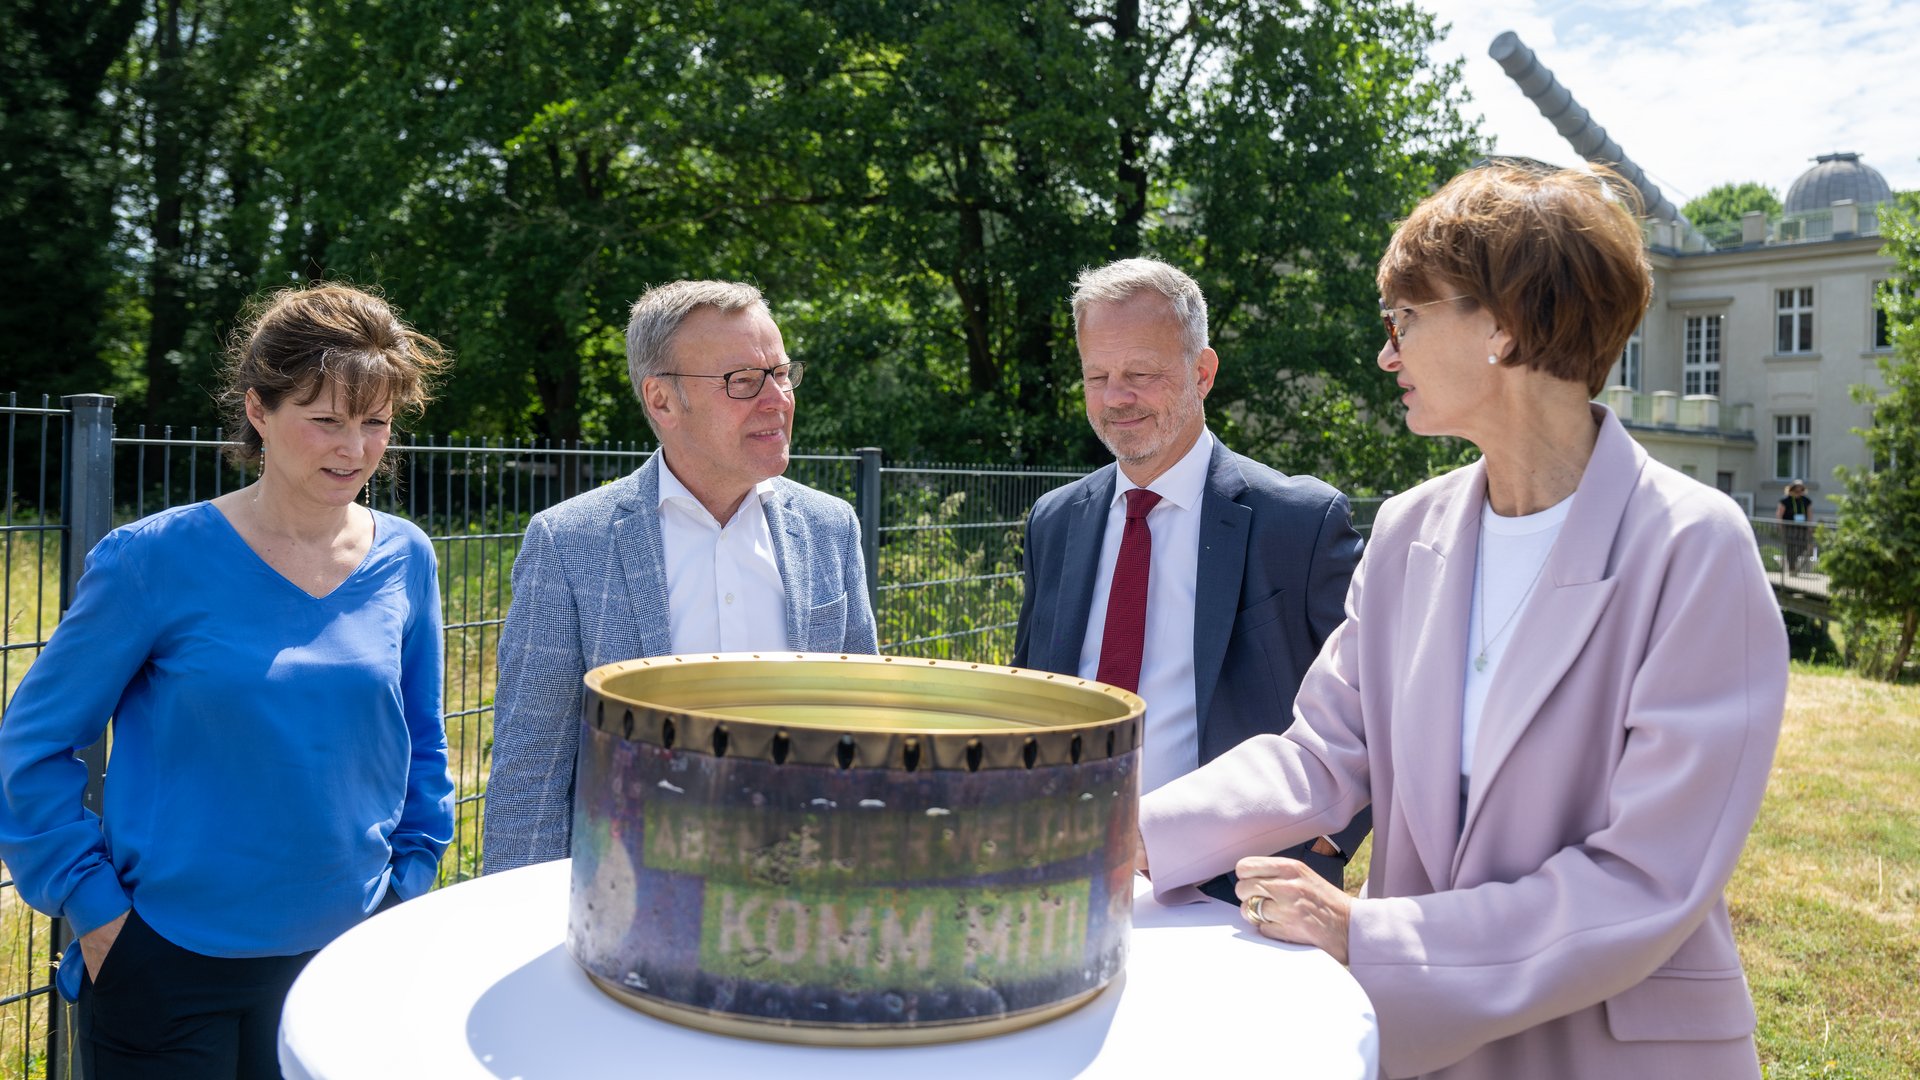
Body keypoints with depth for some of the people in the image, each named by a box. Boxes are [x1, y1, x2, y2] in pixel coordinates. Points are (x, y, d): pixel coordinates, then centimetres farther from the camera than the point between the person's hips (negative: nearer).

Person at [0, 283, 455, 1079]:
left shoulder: (405, 559, -2)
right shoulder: (157, 559, -12)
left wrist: (409, 882, 4)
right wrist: (95, 908, -9)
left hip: (346, 956, 3)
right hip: (169, 973, -3)